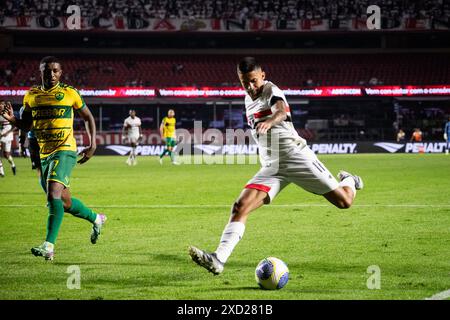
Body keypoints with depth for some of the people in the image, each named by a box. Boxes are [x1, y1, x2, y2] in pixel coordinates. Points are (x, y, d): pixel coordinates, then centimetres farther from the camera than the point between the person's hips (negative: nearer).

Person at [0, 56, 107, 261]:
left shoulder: (69, 94, -1)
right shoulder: (31, 96, 9)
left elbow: (88, 117, 10)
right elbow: (26, 125, 15)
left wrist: (92, 145, 1)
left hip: (64, 151, -6)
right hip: (43, 154, 6)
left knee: (53, 193, -24)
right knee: (65, 203, 12)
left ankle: (49, 246, -28)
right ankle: (96, 219, 40)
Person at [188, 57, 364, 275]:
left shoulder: (272, 91, -10)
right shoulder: (249, 99, 13)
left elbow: (281, 111, -34)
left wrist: (268, 122, -54)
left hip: (295, 156, -6)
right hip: (271, 167, 6)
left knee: (344, 201, -3)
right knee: (240, 207, -17)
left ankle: (348, 181, 35)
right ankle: (218, 259, -26)